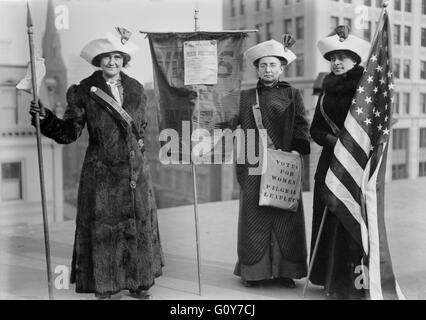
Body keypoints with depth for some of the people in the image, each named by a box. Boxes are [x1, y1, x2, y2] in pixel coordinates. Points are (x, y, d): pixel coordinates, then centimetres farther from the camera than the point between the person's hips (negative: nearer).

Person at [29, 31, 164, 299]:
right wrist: (46, 118, -21)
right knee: (102, 227, 1)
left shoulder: (136, 89, 7)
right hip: (101, 172, -3)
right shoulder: (84, 92, -3)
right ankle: (103, 286, 16)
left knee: (139, 225, 8)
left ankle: (139, 282, 23)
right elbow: (69, 133, -7)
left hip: (136, 170, 4)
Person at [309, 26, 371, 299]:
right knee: (328, 219, 7)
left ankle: (352, 282, 5)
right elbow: (315, 128, 12)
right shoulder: (328, 89, 13)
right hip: (330, 161, 6)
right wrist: (332, 140, -6)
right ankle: (331, 279, 19)